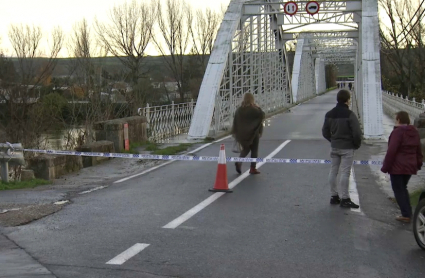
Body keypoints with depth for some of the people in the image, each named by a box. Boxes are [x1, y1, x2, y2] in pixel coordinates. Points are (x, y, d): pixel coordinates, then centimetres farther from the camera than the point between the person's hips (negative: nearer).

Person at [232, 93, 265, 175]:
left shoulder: (239, 110, -1)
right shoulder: (254, 109, -14)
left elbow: (235, 121, 2)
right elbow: (263, 115, -6)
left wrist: (235, 132, 9)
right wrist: (258, 108, 4)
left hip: (242, 133, 4)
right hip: (253, 133, -4)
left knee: (245, 149, 19)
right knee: (254, 150, 8)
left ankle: (239, 161, -5)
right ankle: (253, 168, 7)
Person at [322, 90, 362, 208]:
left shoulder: (329, 114, 5)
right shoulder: (349, 115, -15)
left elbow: (325, 132, 11)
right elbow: (357, 132, -17)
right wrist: (357, 144, -1)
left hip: (334, 147, 6)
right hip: (347, 148, -6)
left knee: (333, 171, 12)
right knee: (345, 172, -4)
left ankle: (334, 196, 18)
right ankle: (345, 199, -2)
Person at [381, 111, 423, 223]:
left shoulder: (397, 132, -16)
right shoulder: (414, 132, 9)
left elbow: (391, 151, -20)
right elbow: (418, 150, 15)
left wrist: (386, 167, -14)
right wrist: (418, 163, 25)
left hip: (398, 167, -8)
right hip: (410, 167, 8)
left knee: (398, 190, 1)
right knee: (403, 188, 21)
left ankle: (406, 215, -2)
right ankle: (408, 213, 18)